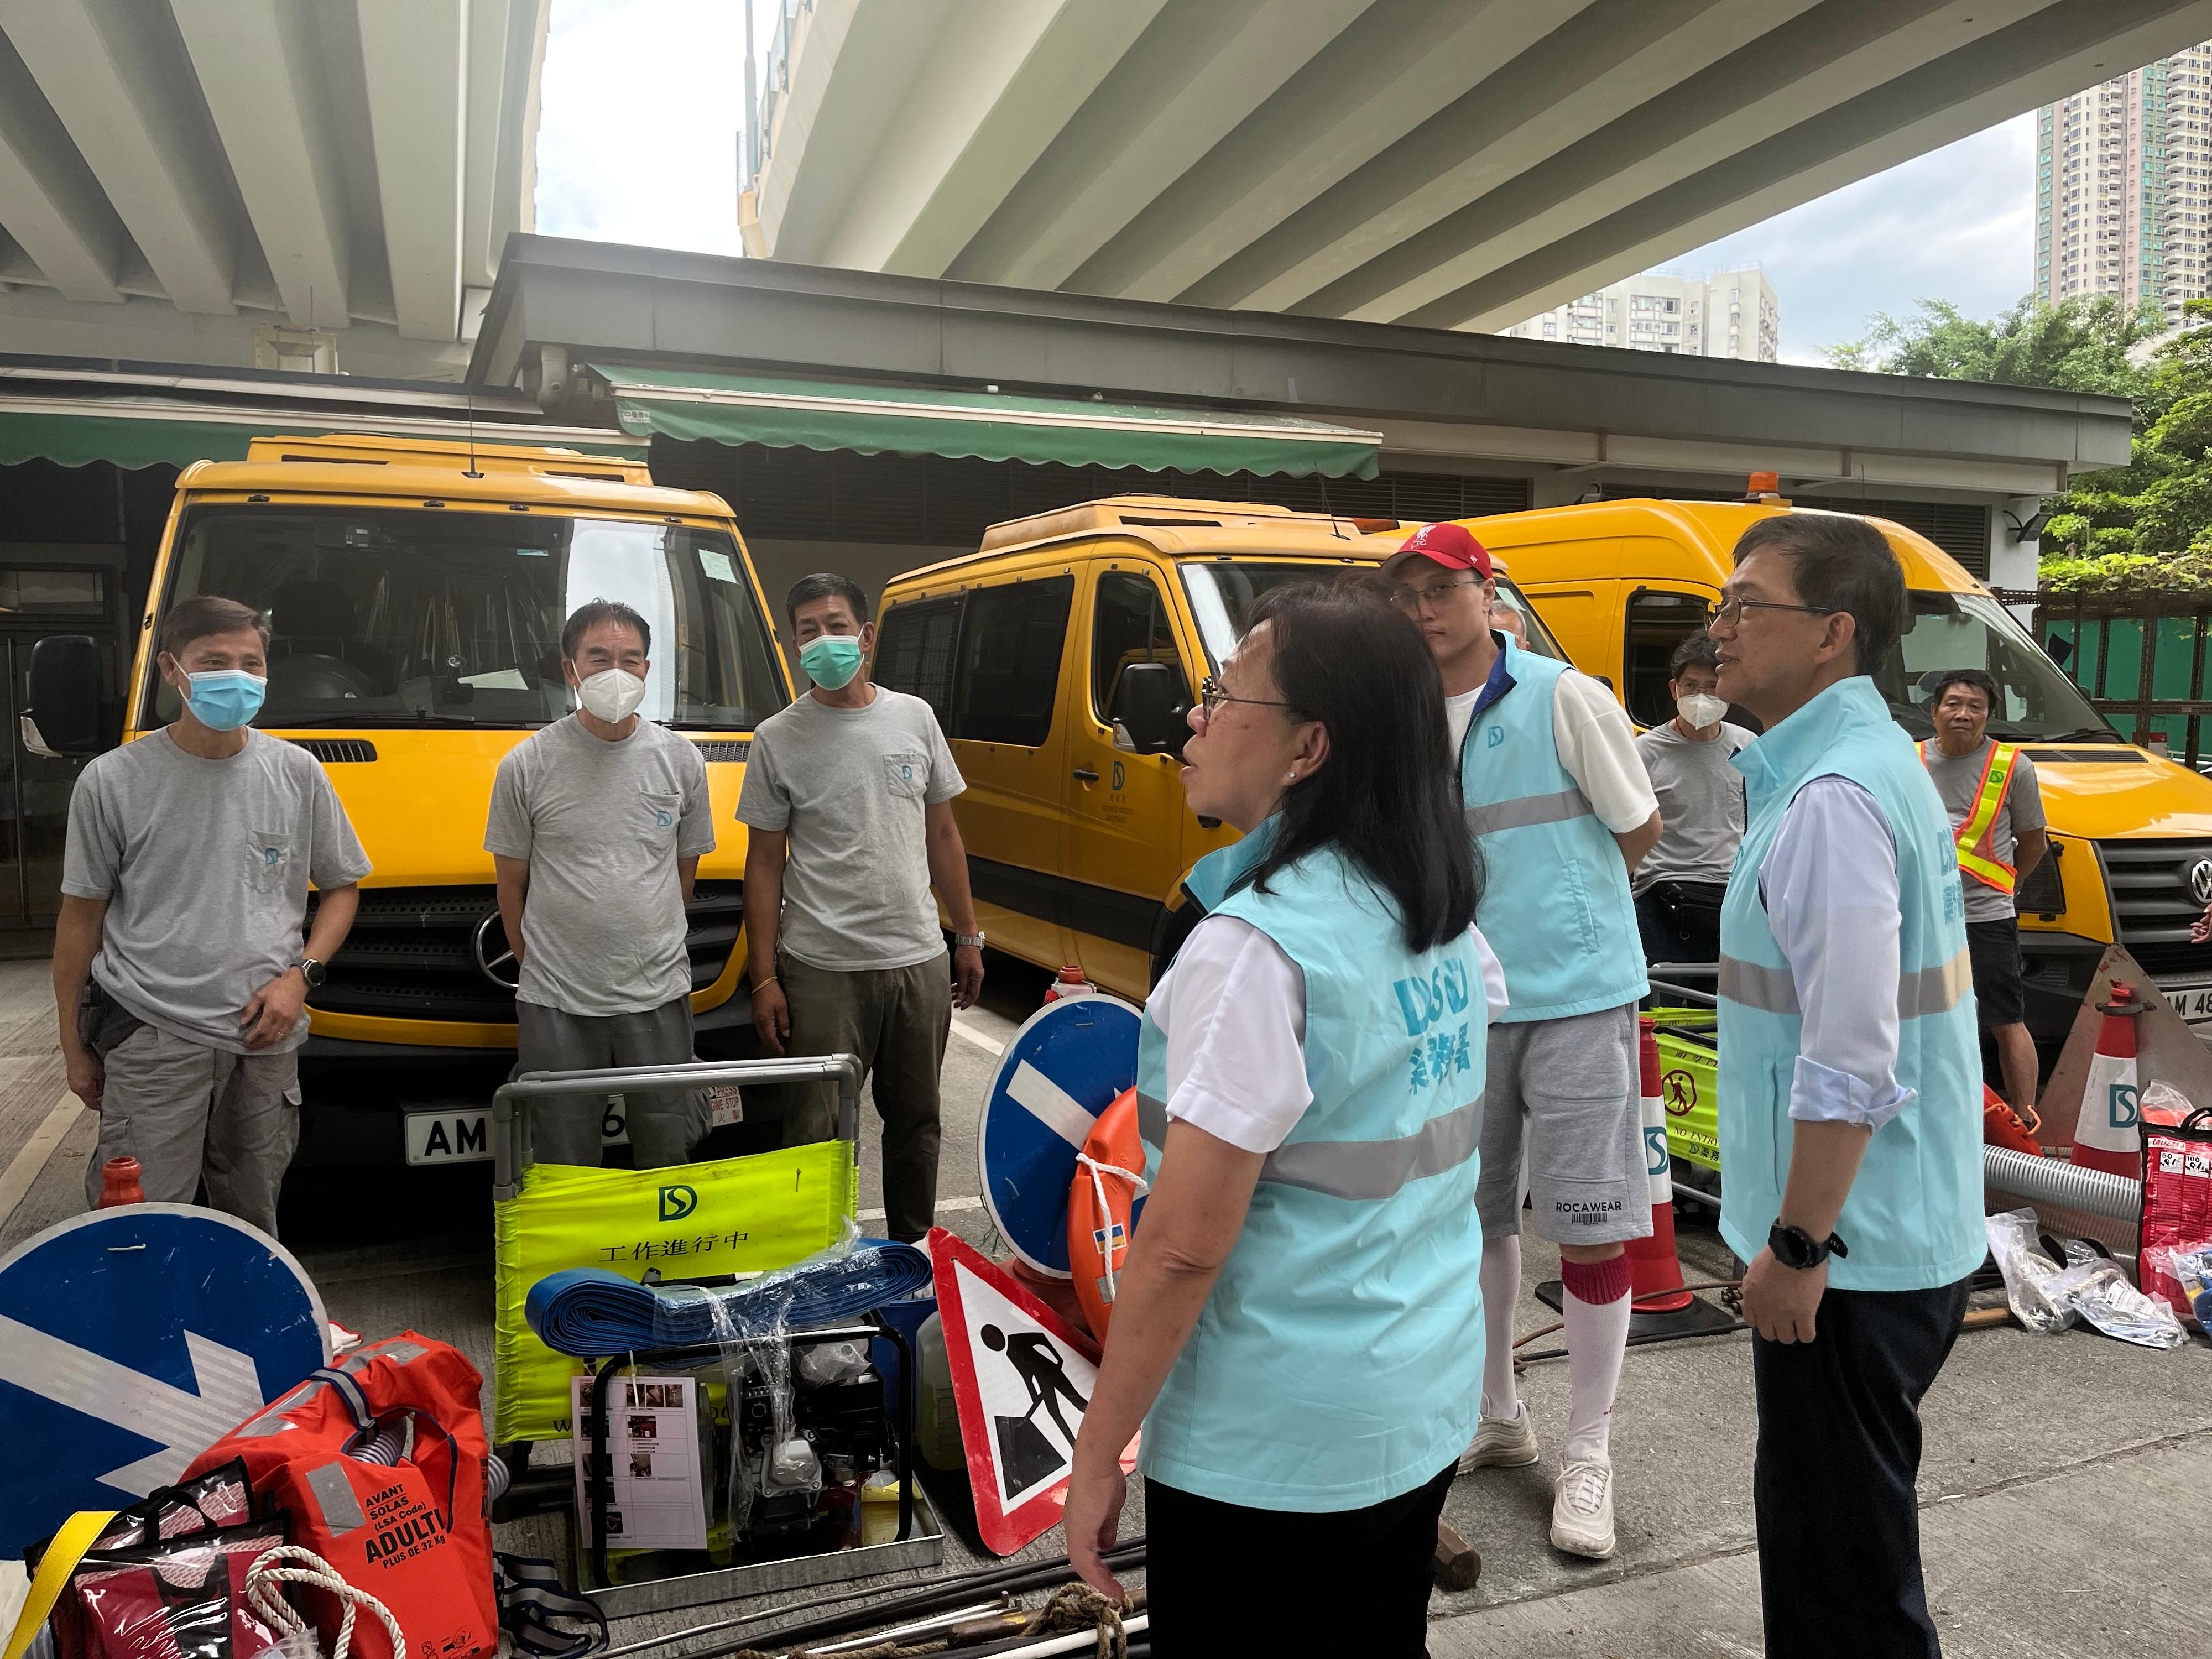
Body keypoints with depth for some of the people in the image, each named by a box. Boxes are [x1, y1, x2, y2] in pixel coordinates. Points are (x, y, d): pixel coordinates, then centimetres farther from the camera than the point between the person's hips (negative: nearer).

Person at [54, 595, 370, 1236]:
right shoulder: (112, 781, -2)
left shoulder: (297, 773, 4)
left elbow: (342, 887, 13)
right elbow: (81, 919, 4)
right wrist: (74, 1045, 5)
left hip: (266, 1039, 3)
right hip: (150, 1039, -2)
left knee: (254, 1225, 13)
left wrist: (301, 975, -3)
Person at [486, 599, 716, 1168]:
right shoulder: (526, 764, -2)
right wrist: (538, 969, 7)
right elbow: (512, 883, 5)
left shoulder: (681, 760, 4)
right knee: (564, 1171, 7)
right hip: (556, 1008, -1)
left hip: (659, 999, 1)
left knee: (669, 1159, 10)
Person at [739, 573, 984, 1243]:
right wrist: (764, 980, -5)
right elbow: (765, 865, -1)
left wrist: (969, 937, 11)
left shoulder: (915, 717, 6)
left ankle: (914, 1250, 32)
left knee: (916, 1121, 15)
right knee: (817, 1132, 1)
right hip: (825, 970, -3)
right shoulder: (778, 739, -2)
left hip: (920, 961, 3)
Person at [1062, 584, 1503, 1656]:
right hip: (1430, 1408, 8)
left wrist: (1097, 1455, -14)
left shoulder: (1254, 948, -24)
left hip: (1273, 1448, -7)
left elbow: (1185, 1244, -24)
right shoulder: (1448, 922, 1)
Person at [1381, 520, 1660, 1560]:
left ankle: (1588, 1455, 17)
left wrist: (1559, 905, 7)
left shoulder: (1565, 698, -9)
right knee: (1474, 1215, 15)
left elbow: (1639, 832, 0)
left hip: (1577, 996, -4)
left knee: (1589, 1228, 1)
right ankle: (1496, 1416, 35)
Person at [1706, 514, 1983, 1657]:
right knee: (1826, 1518, 24)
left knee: (1837, 1556, 6)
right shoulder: (1872, 757, 10)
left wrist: (1797, 1246, -18)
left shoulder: (1832, 797, -23)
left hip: (1848, 1253, -10)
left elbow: (1851, 1058, -27)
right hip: (1904, 1230, 10)